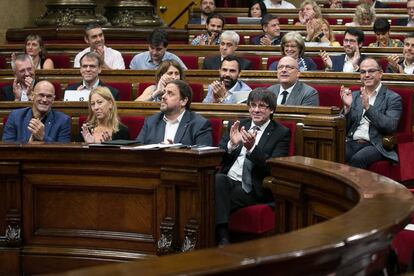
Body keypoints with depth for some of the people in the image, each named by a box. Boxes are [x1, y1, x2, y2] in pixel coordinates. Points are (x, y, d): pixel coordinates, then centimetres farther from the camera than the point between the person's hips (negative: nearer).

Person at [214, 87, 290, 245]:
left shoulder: (281, 133, 6)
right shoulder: (239, 126, 18)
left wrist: (252, 148, -21)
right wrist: (232, 144, -10)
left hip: (251, 188, -4)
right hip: (228, 179, 4)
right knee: (218, 179, -33)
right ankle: (222, 237, -39)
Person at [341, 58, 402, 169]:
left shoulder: (393, 98, 4)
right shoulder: (354, 96, 18)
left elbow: (391, 127, -10)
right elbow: (344, 127, 14)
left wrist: (368, 107, -18)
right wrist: (347, 107, -4)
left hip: (375, 146, -3)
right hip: (352, 142, 4)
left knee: (358, 159, -34)